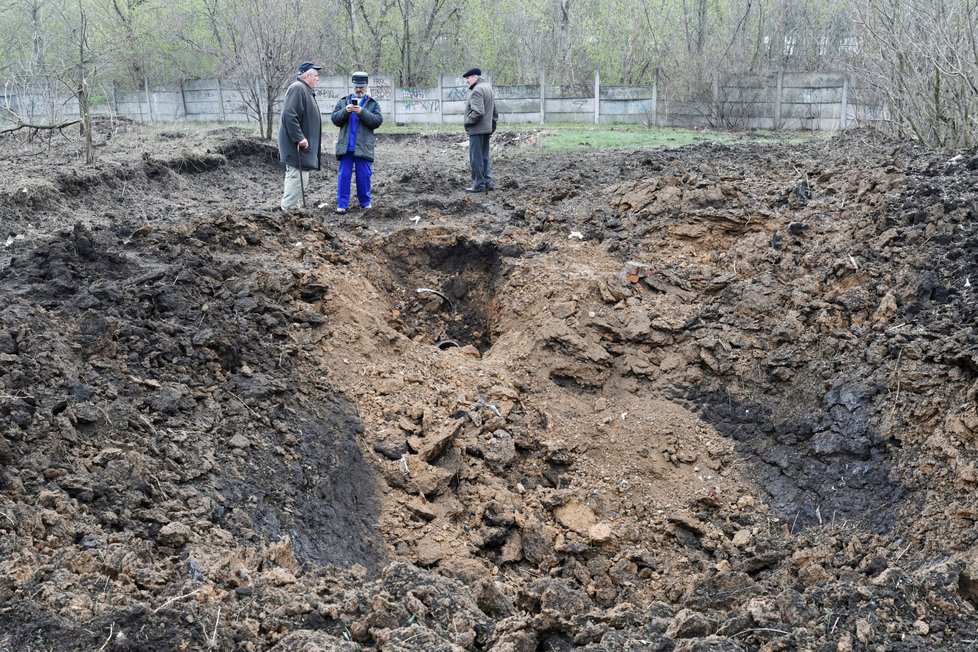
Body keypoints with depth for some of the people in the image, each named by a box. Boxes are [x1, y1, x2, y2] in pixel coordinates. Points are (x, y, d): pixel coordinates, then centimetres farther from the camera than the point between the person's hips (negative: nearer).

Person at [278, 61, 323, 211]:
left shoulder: (305, 90, 19)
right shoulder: (297, 88, -16)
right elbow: (289, 115, -25)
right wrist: (299, 138, -25)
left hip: (302, 146, 11)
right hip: (298, 147, -11)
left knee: (294, 177, 15)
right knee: (298, 178, -12)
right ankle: (287, 210, -9)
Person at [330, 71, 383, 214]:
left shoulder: (373, 104, 7)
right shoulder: (344, 101, 12)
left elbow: (378, 120, -7)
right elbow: (334, 119, 4)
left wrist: (362, 112, -18)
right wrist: (345, 111, -14)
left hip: (363, 147, -1)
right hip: (346, 146, 1)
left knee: (364, 175, 4)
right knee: (344, 175, 0)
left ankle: (365, 201, 18)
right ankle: (342, 203, 4)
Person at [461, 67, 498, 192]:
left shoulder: (477, 90, -16)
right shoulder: (488, 88, 17)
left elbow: (478, 112, -25)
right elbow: (494, 111, 21)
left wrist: (467, 121, -12)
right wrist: (493, 126, 24)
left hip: (477, 130, -10)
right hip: (487, 129, 10)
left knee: (476, 158, -4)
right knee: (485, 156, 15)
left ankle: (479, 184, -1)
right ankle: (488, 182, 17)